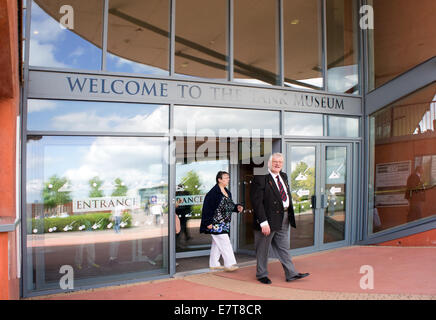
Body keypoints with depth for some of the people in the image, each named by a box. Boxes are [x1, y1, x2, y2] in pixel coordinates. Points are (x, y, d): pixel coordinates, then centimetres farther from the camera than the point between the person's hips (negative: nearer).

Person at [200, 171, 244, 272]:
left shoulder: (227, 192, 12)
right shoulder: (213, 192, -16)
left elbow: (229, 206, 21)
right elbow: (207, 208, -18)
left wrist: (236, 207, 1)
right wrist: (208, 222, -19)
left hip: (224, 224, 9)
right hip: (216, 224, -9)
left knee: (217, 243, 15)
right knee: (225, 243, -8)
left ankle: (214, 263, 25)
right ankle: (229, 264, -1)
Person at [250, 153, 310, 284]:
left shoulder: (284, 176, 11)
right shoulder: (260, 178, -16)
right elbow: (256, 201, -20)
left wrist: (290, 214, 12)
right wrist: (263, 222, -23)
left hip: (283, 219, 7)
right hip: (268, 219, -7)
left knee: (283, 247, 17)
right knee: (263, 249, 9)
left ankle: (291, 274, 26)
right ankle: (262, 274, 25)